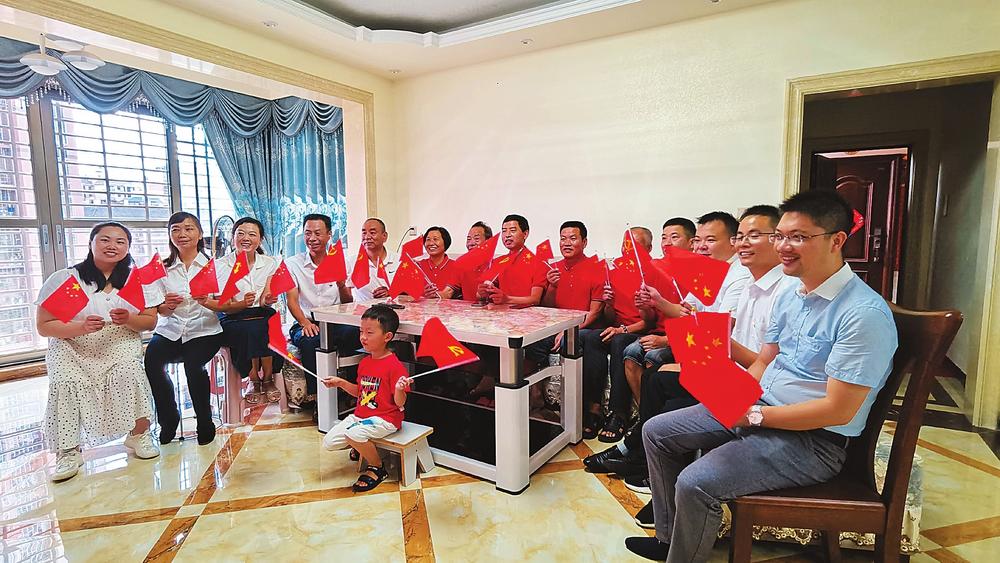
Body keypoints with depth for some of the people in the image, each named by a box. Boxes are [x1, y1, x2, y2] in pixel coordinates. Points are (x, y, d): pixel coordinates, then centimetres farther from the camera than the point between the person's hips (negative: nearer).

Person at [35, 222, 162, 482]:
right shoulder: (63, 279, -3)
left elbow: (150, 321, 3)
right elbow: (43, 326, -3)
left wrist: (129, 320, -20)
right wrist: (80, 327, -22)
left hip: (120, 344, 0)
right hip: (70, 347, 0)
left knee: (129, 372, -28)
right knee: (66, 382, -28)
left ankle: (139, 435, -9)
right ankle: (69, 450, -10)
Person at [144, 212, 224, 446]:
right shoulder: (162, 268, 10)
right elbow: (158, 310, 7)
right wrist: (166, 306, -15)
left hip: (204, 330, -2)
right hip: (170, 331, 3)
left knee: (193, 363, -30)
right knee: (150, 358, -27)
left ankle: (205, 422, -6)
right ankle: (168, 419, -4)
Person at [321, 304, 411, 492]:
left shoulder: (395, 366, -18)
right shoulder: (364, 362, 8)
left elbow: (400, 404, -17)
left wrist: (400, 389, -38)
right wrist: (341, 383, 11)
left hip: (385, 418, -8)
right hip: (360, 415, 8)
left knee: (354, 434, -31)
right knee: (329, 442, -1)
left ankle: (377, 468, -4)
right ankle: (362, 447, 27)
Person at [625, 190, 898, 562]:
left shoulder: (864, 314, -21)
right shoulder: (788, 296, 5)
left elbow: (838, 410, -23)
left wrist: (755, 415, -19)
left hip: (814, 438, -8)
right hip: (757, 406, 9)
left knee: (695, 483, -25)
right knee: (656, 432, 6)